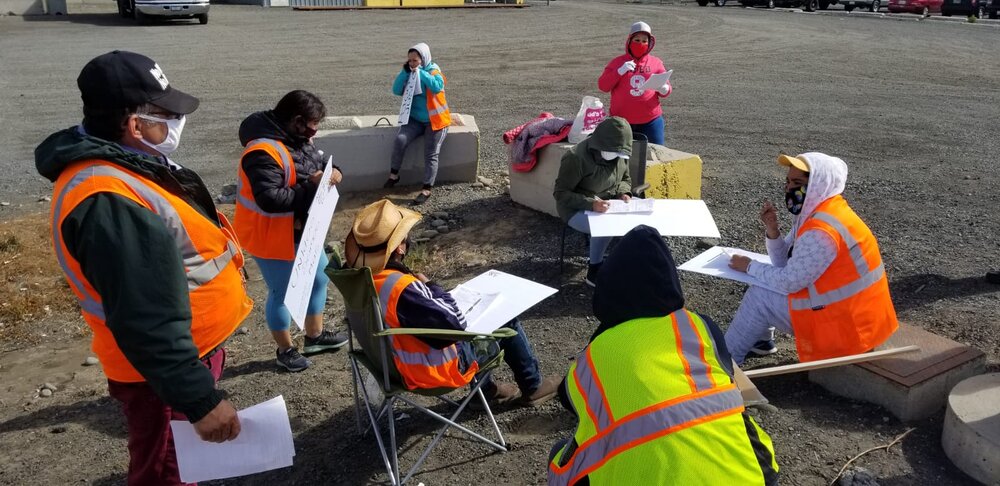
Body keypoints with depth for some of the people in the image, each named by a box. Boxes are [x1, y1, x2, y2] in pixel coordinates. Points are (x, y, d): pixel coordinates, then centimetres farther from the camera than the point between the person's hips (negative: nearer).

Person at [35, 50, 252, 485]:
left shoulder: (127, 164, 2)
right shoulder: (109, 204, -32)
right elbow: (147, 325, -32)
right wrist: (201, 400, -28)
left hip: (192, 347, 9)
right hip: (164, 371, -9)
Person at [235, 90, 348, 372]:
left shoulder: (298, 139, 2)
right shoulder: (264, 152, -28)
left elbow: (320, 163, 14)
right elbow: (270, 200, -35)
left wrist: (332, 172, -10)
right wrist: (311, 186, -30)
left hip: (302, 231, 10)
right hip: (273, 237, -10)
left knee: (319, 279, 21)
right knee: (282, 293, 7)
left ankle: (314, 336, 40)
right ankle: (285, 350, 29)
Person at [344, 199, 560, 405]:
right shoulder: (402, 289, -38)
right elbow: (455, 323, -30)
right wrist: (431, 286, -18)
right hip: (436, 368, -8)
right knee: (509, 322, 7)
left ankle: (487, 389, 36)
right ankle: (532, 387, 29)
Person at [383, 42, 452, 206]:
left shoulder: (433, 70, -8)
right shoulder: (409, 73, 5)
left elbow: (437, 87, -29)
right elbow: (397, 90, -4)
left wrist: (420, 72, -24)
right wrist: (405, 71, -13)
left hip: (434, 119, -3)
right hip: (415, 119, 4)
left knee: (430, 155, -10)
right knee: (400, 139, -21)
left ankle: (426, 190, -5)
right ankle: (394, 174, -6)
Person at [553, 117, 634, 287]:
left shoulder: (620, 156, -1)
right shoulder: (575, 157, -22)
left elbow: (625, 179, 17)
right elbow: (561, 193, -21)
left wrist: (624, 193, -8)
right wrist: (591, 204, -34)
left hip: (609, 205, 6)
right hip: (577, 210, -6)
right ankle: (593, 273, -16)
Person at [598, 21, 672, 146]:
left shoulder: (656, 63, 7)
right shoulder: (618, 62, 5)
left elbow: (667, 88, 9)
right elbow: (602, 86, -3)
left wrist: (664, 90, -16)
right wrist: (620, 71, -17)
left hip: (650, 121, 1)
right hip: (621, 121, -1)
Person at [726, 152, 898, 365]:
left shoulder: (821, 231, -27)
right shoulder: (814, 212, 4)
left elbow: (789, 281, -21)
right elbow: (785, 262, 7)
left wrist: (749, 267, -7)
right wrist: (772, 230, -8)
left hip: (844, 325, -10)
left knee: (759, 297, -5)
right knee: (767, 283, 15)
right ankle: (760, 339, 31)